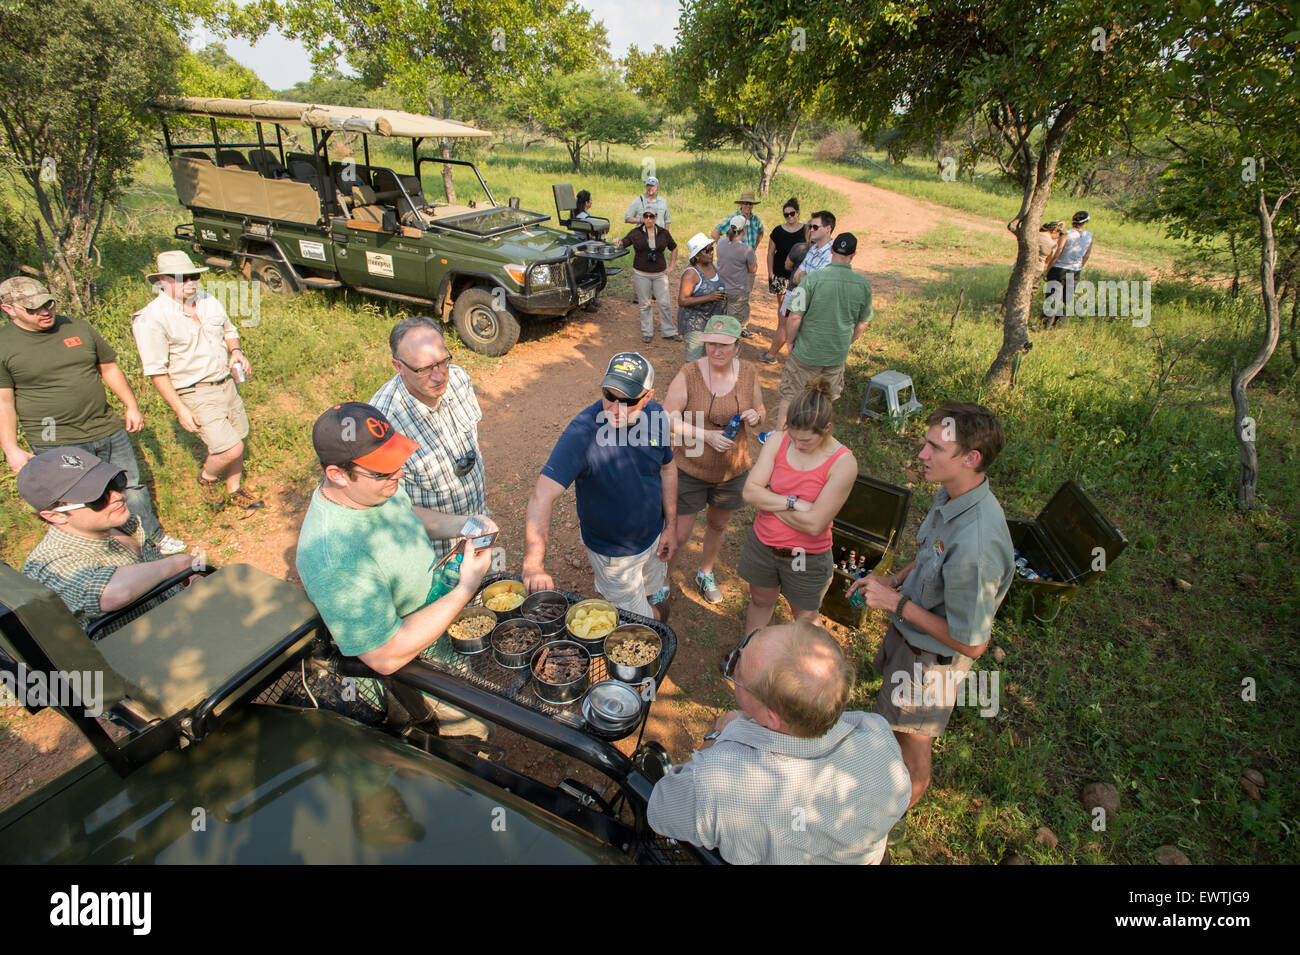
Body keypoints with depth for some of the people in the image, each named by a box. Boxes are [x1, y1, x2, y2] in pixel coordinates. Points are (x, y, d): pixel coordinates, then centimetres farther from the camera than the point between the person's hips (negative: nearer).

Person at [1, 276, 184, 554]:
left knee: (132, 487, 15)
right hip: (57, 444, -4)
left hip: (109, 430, 4)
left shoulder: (79, 328, 6)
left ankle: (153, 536, 31)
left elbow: (109, 367, 16)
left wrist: (131, 406, 13)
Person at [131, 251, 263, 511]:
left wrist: (235, 350, 0)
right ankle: (207, 477, 19)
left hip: (227, 383, 7)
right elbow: (157, 372, -14)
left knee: (236, 441, 14)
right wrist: (180, 409, -16)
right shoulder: (151, 319, -15)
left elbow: (229, 330, 22)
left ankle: (234, 490, 36)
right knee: (231, 449, -13)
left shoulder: (209, 301, 5)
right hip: (195, 395, -7)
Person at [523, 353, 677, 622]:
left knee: (656, 601, 29)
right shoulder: (582, 431, -32)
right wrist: (534, 564, -47)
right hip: (612, 553, -5)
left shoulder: (655, 416, -14)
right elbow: (543, 495, -38)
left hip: (654, 538, 5)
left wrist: (671, 525, 2)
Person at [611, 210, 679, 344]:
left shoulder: (663, 233, 4)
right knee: (644, 305, 5)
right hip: (641, 274, -1)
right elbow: (623, 243, 4)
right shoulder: (636, 233, 0)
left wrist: (670, 266, 9)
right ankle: (647, 332, 18)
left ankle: (668, 332, 13)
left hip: (660, 274, 1)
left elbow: (674, 248, 17)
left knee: (665, 304, 0)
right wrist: (616, 242, -21)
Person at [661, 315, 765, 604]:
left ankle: (705, 573, 52)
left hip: (733, 471, 4)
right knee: (679, 534, 4)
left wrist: (755, 416, -17)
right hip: (690, 470, -4)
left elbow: (760, 410, 7)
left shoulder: (748, 372, -8)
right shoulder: (689, 373, -19)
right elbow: (669, 420, -17)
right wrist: (706, 435, -28)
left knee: (718, 525, 24)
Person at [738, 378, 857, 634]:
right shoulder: (778, 441, -12)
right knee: (760, 601, 28)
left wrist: (768, 498, -18)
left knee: (805, 616, 21)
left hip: (806, 558, -3)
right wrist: (793, 502, -27)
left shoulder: (843, 463, -23)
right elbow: (750, 492, -17)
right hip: (762, 543, 4)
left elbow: (814, 524, -27)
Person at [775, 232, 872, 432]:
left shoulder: (813, 279, -18)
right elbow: (862, 324, 5)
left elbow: (794, 317, -17)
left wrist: (791, 341, -1)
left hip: (807, 351, -3)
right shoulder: (863, 284, -5)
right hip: (838, 354, 3)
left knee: (789, 395, 14)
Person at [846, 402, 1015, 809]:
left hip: (933, 657, -8)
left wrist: (896, 603, -25)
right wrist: (893, 579, -4)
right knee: (892, 718, 32)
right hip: (907, 630, 8)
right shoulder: (952, 494, -11)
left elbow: (971, 643, -29)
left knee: (912, 739, 19)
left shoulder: (976, 545, -40)